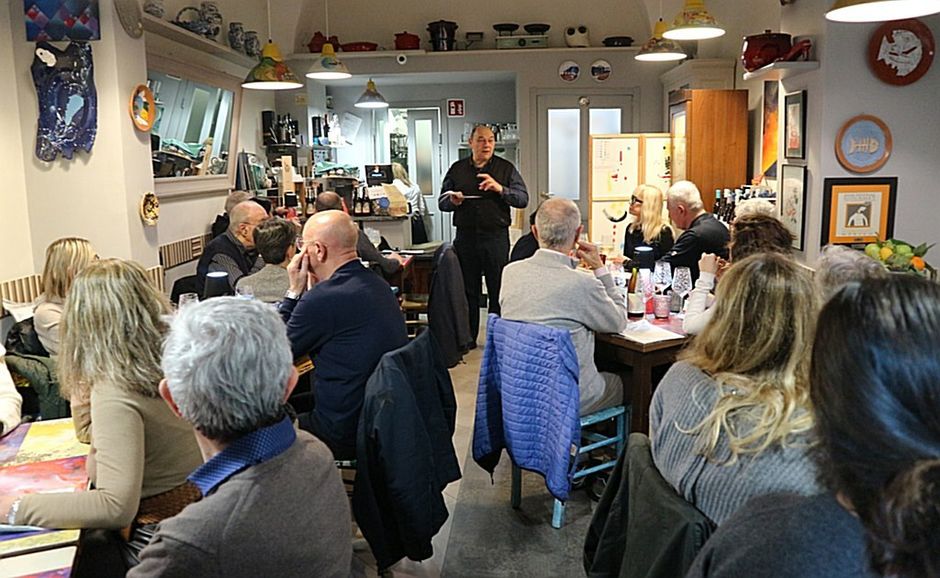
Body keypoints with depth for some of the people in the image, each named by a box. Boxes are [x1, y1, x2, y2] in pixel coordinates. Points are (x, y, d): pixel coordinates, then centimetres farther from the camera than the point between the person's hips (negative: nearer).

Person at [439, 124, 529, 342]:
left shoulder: (506, 168, 5)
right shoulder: (457, 169, 11)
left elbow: (523, 199, -2)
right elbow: (441, 202, 14)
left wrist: (500, 189, -18)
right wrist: (452, 201, -9)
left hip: (496, 236, -2)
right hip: (466, 236, 2)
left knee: (498, 291, 2)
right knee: (467, 290, 9)